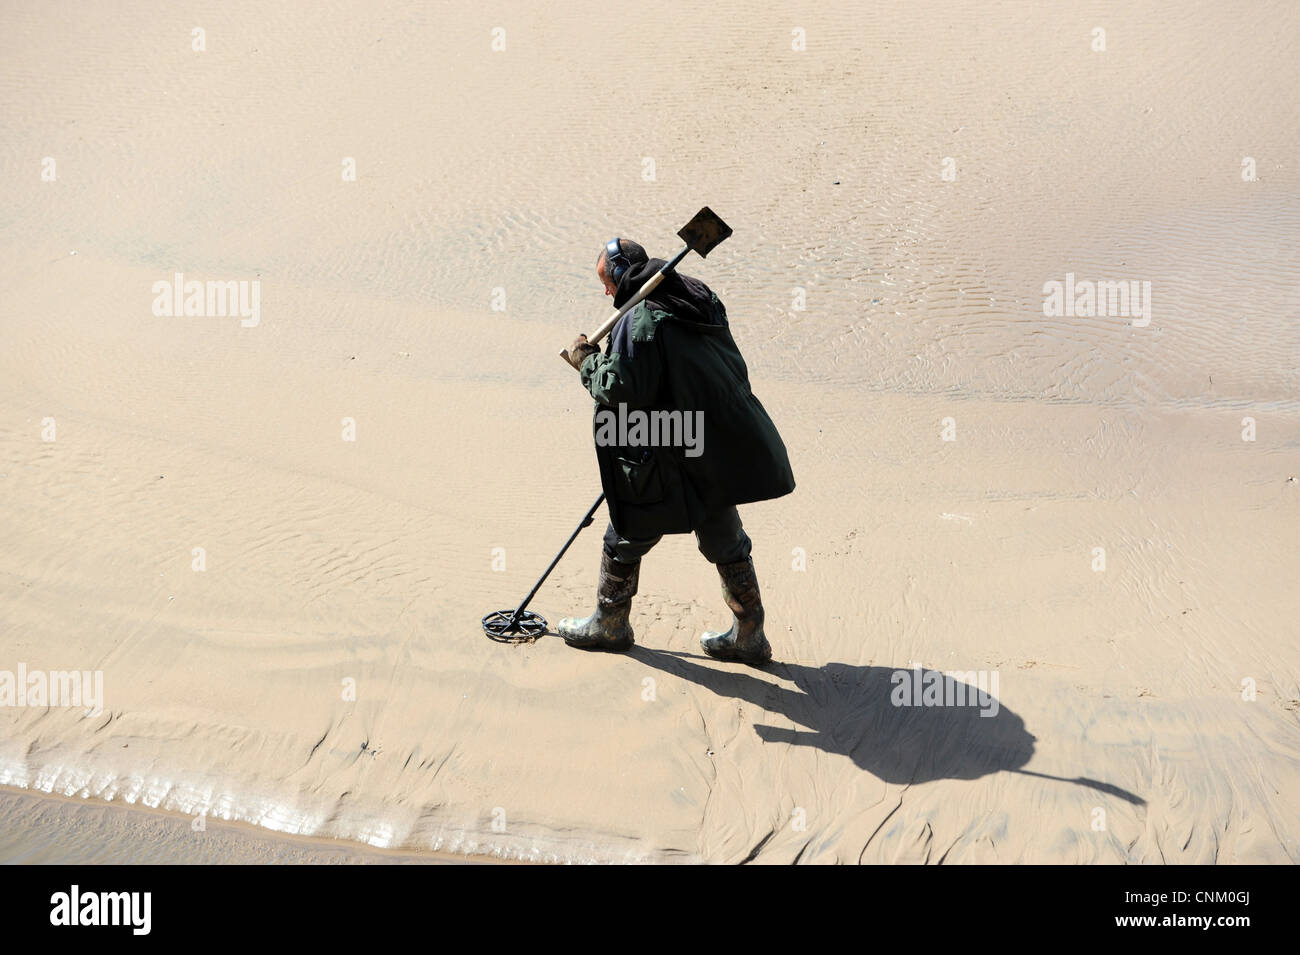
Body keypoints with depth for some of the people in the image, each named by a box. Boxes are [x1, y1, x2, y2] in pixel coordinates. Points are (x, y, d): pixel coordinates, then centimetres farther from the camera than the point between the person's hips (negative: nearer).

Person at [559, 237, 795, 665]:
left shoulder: (641, 321, -18)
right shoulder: (702, 301, 9)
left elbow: (622, 392, -23)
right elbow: (734, 369, 18)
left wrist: (587, 362, -6)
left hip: (674, 463, -8)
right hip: (723, 449, 8)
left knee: (627, 537, 13)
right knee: (724, 541, 20)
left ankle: (610, 624, 30)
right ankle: (748, 635, 27)